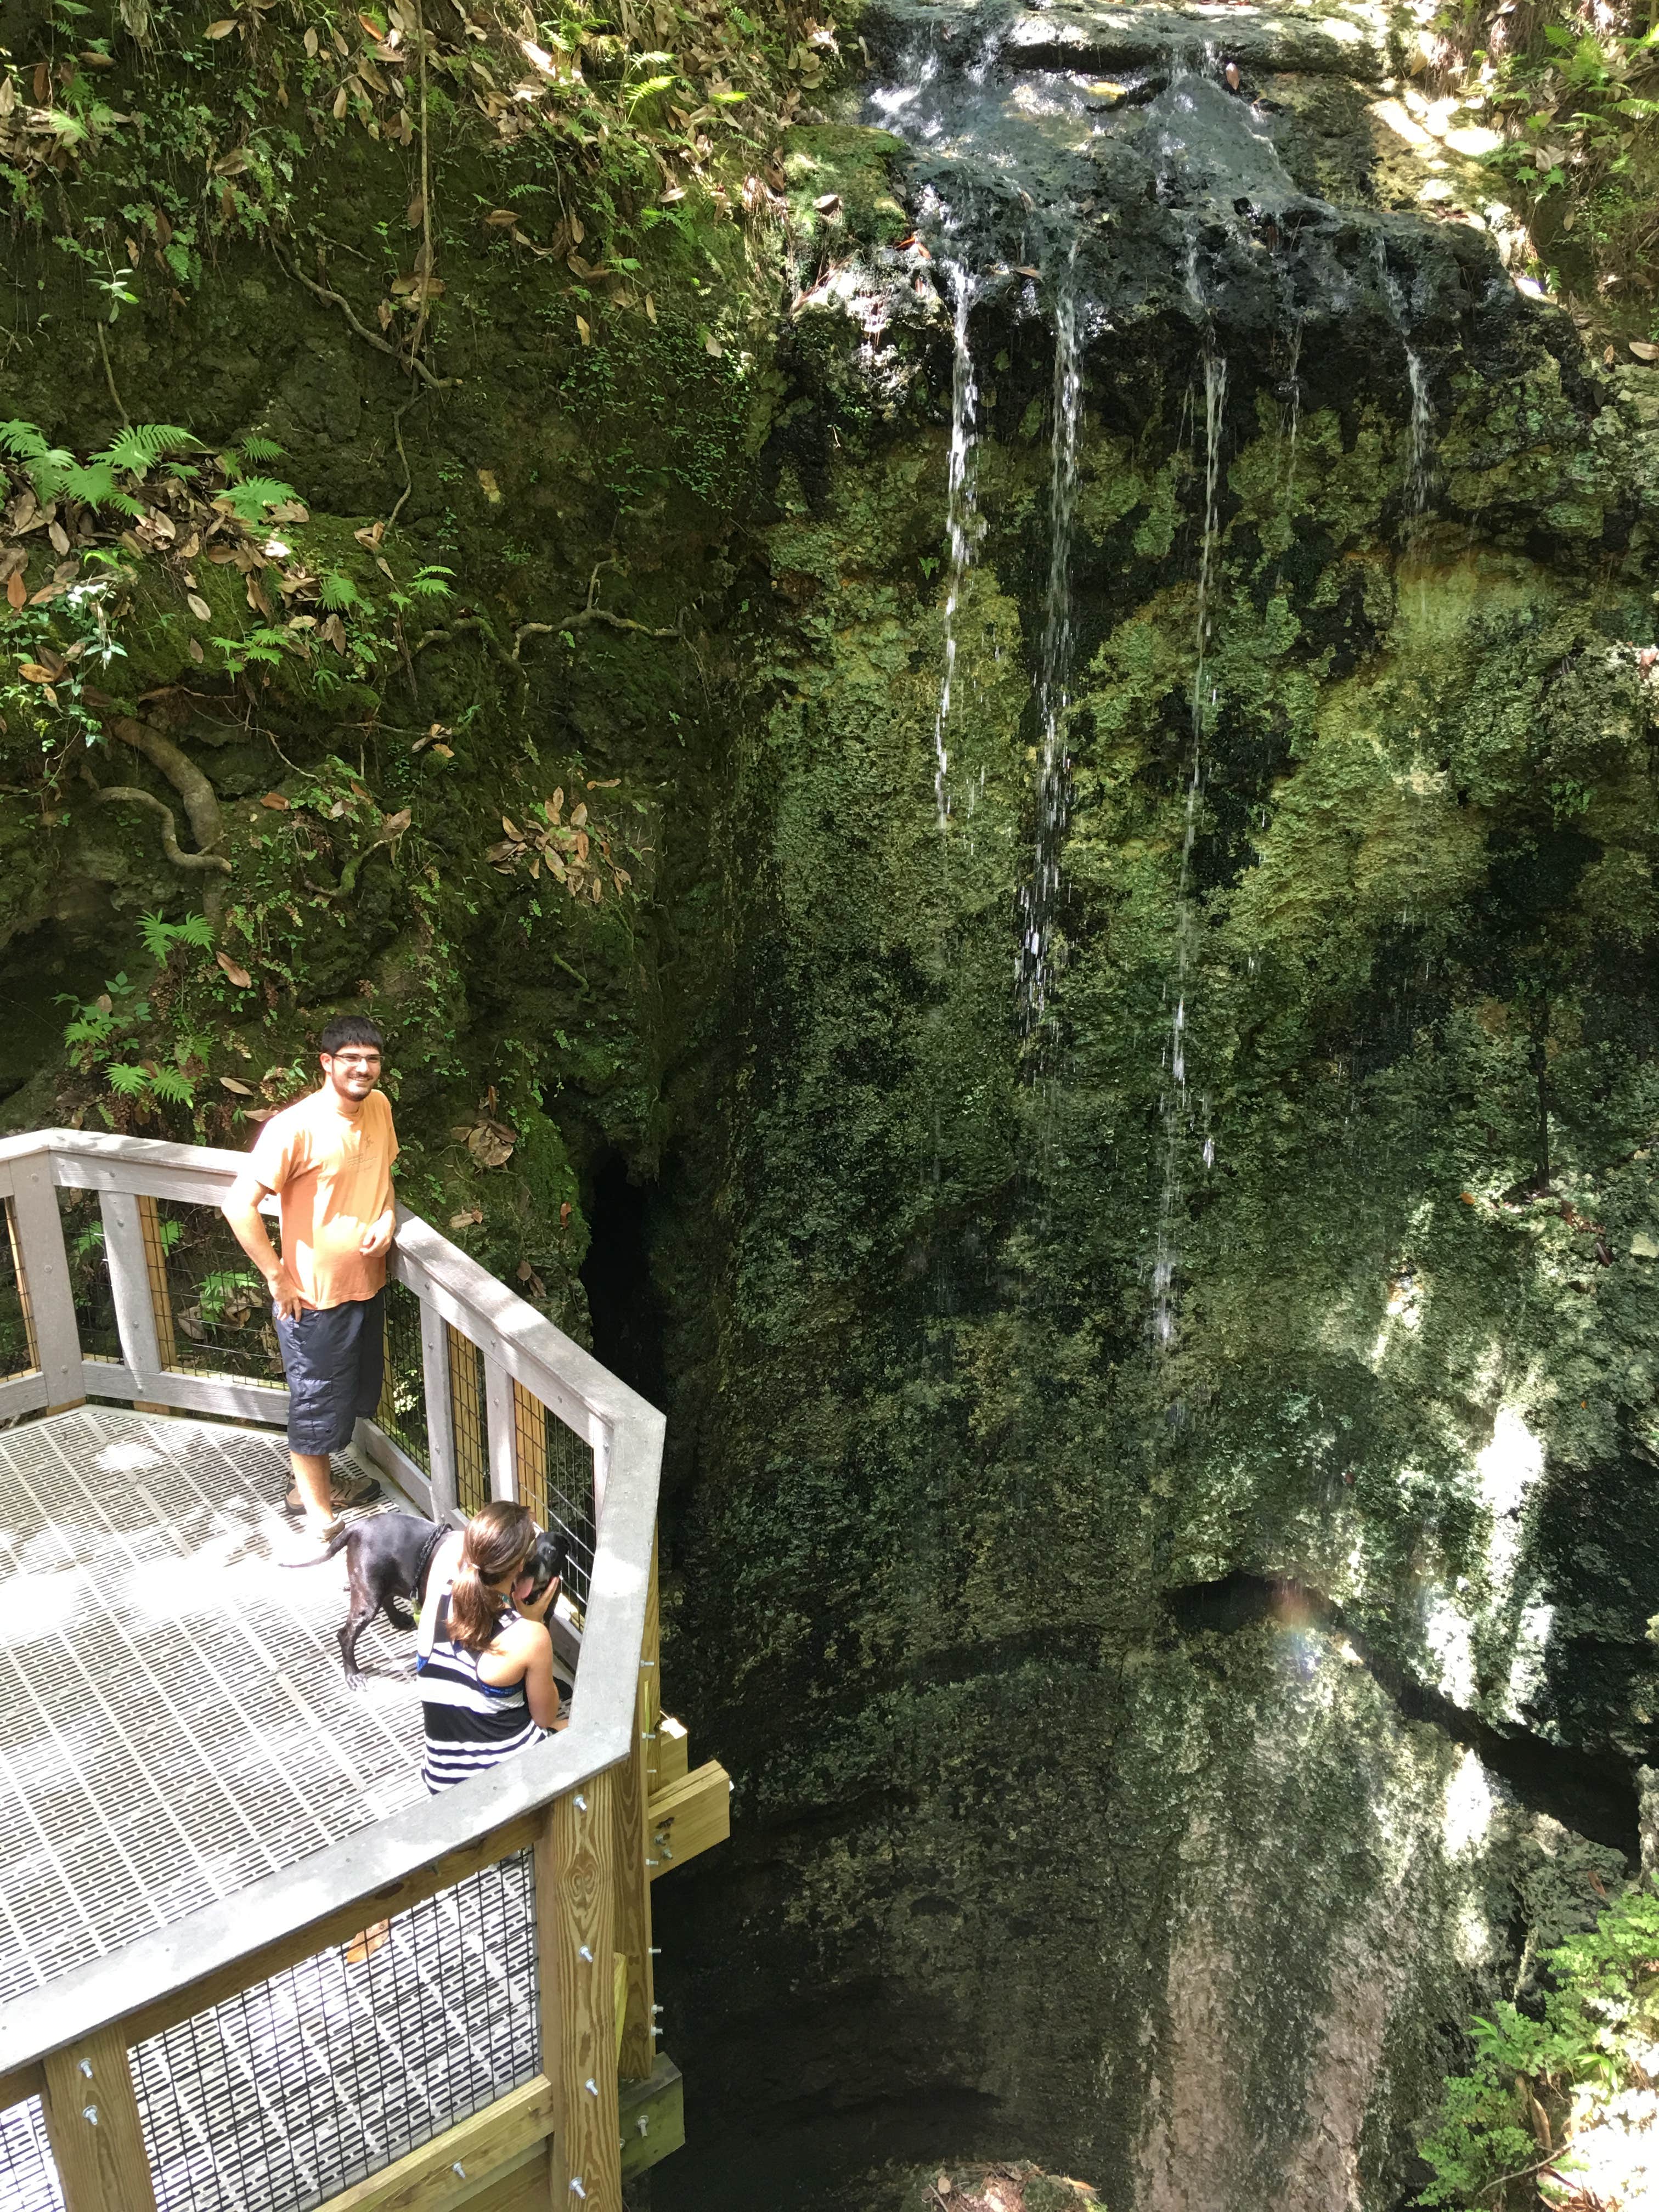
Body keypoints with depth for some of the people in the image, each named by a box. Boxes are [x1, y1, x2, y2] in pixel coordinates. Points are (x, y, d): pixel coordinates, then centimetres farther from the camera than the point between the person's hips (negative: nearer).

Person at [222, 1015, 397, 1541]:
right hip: (314, 1297, -7)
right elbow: (239, 1204, -24)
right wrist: (277, 1276, -19)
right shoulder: (297, 1127, -24)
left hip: (368, 1283, 7)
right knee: (316, 1405, 9)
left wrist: (387, 1217, -4)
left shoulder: (379, 1107, -1)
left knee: (352, 1396, 23)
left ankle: (316, 1482, 45)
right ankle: (319, 1511, 28)